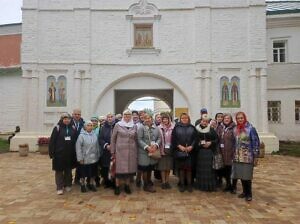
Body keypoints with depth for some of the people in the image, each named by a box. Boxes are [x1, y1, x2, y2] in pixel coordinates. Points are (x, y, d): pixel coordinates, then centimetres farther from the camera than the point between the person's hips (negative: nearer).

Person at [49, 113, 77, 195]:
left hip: (70, 154, 3)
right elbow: (52, 141, -7)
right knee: (59, 170, 4)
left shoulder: (73, 129, 4)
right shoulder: (57, 128, -6)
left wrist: (75, 153, 2)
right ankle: (59, 187, 12)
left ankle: (68, 185, 27)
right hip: (59, 154, -3)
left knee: (68, 170, 13)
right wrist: (52, 153, -10)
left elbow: (75, 141, 5)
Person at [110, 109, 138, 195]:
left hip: (131, 151, 3)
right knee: (119, 168, 1)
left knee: (130, 168, 8)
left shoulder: (134, 126, 7)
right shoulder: (118, 125, -1)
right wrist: (112, 152, -1)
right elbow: (113, 139, 1)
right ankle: (117, 186, 16)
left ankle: (127, 186, 24)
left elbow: (135, 140, 11)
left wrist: (136, 152, 8)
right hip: (120, 151, -2)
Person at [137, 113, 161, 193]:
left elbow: (159, 138, 5)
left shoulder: (156, 128, 7)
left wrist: (156, 145, -13)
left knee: (150, 168, 15)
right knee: (145, 169, 3)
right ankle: (146, 185, 19)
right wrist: (147, 147, -20)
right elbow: (139, 140, -11)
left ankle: (149, 182, 34)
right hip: (144, 151, -4)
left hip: (154, 151, 4)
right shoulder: (141, 128, -6)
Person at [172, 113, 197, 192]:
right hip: (179, 152, -1)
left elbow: (195, 138, 4)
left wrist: (191, 146, -10)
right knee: (181, 168, 5)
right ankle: (182, 184, 16)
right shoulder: (176, 128, 4)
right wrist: (179, 146, -12)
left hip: (190, 152, 1)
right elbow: (173, 139, 0)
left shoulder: (192, 128, 8)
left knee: (189, 168, 4)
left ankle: (189, 184, 17)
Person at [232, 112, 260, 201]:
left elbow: (255, 142, -9)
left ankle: (249, 194, 14)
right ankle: (245, 191, 26)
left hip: (247, 156, -5)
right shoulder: (235, 129, 8)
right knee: (241, 175, 11)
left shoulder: (250, 128, -9)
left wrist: (255, 155, -11)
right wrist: (233, 154, 13)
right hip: (238, 156, 5)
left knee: (247, 175, 0)